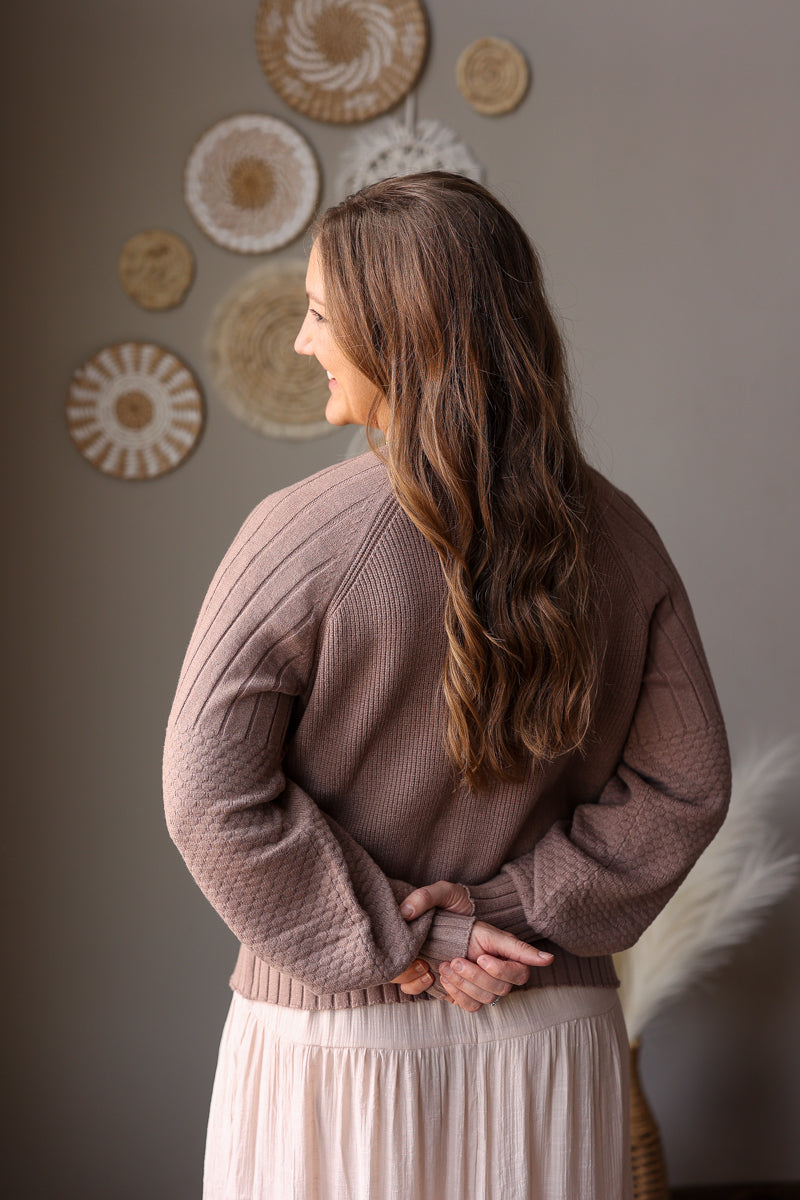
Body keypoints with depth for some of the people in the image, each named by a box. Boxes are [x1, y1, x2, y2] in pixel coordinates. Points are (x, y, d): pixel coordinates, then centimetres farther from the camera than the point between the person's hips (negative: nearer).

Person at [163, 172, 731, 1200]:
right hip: (555, 1036, 4)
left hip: (337, 1031, -3)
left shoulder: (301, 536, -16)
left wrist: (396, 944, -9)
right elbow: (684, 785, -1)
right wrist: (515, 913, -5)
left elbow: (213, 796, -15)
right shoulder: (616, 534, -3)